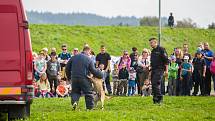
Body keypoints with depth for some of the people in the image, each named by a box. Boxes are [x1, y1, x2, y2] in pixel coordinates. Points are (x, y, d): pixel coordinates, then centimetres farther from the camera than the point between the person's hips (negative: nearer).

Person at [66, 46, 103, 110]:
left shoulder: (74, 57, 8)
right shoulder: (89, 59, -4)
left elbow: (67, 68, 12)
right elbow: (93, 71, -5)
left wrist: (69, 76, 24)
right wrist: (100, 75, 11)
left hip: (74, 78, 3)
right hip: (84, 79, -3)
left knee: (75, 92, 16)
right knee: (88, 93, 9)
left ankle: (74, 101, -11)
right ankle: (90, 107, 10)